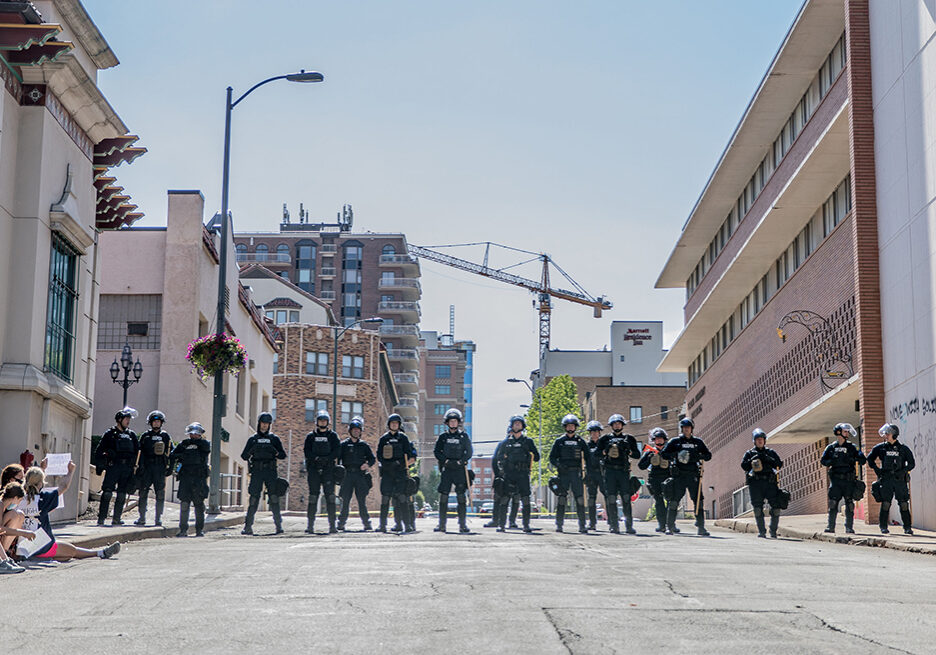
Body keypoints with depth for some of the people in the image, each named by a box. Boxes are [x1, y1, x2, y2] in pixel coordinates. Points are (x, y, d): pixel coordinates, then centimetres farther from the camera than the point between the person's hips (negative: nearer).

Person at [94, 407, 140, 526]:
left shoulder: (132, 435, 18)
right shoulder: (110, 434, 7)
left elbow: (138, 451, 20)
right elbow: (99, 451, 5)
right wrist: (99, 467, -3)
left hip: (127, 469, 4)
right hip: (113, 466, -4)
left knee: (122, 494, 3)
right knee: (107, 493, -10)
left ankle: (116, 519, 9)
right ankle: (101, 518, -7)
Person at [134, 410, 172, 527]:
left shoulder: (166, 436, 10)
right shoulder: (145, 436, 11)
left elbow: (171, 452, 10)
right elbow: (140, 452, 9)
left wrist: (169, 467, 1)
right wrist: (139, 467, 0)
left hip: (160, 468, -1)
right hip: (146, 467, 1)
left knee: (160, 494, -2)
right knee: (143, 493, -1)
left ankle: (158, 518, 4)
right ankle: (142, 518, 4)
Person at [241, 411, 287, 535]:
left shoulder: (274, 439, 12)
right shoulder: (253, 439, 13)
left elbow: (283, 455, 8)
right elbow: (244, 456, 9)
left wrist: (275, 452, -12)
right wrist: (251, 451, -12)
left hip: (271, 471, 0)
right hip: (256, 472, 0)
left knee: (274, 499, -7)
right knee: (253, 499, -5)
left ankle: (279, 525, -4)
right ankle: (248, 526, -2)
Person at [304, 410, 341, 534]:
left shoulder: (332, 435, 11)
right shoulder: (310, 436, 13)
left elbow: (336, 451, 0)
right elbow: (307, 452, 2)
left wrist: (325, 459, -13)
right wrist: (317, 458, -14)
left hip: (328, 469, -1)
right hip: (313, 469, 1)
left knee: (330, 497, -6)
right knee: (313, 497, -2)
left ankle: (332, 526, -6)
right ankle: (310, 526, 0)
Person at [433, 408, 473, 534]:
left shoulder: (464, 436, 7)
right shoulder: (443, 436, 9)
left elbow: (469, 452, 4)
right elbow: (436, 452, 6)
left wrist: (459, 461, -9)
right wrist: (446, 461, -8)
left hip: (460, 469, -1)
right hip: (446, 470, 1)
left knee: (462, 497, -4)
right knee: (443, 497, -2)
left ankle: (463, 525, 0)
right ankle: (441, 525, 3)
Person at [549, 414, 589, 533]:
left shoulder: (580, 441, 10)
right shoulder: (559, 441, 8)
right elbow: (552, 458, 7)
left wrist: (586, 467, -1)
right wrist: (559, 465, -10)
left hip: (576, 474, 1)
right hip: (563, 473, -1)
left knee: (580, 499, -3)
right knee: (561, 499, -4)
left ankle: (582, 526, -1)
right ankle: (559, 525, 2)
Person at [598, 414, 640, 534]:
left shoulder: (629, 438, 16)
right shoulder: (605, 439, 13)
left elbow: (637, 455, 14)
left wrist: (629, 452, -4)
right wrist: (606, 452, -7)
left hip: (624, 471, 1)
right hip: (610, 471, -1)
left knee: (626, 499, -6)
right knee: (611, 499, -5)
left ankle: (629, 526, -4)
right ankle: (614, 526, -1)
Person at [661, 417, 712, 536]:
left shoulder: (698, 442, 13)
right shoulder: (675, 441, 8)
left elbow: (708, 455, 14)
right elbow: (664, 454, 3)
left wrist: (698, 456, -7)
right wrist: (676, 455, -13)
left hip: (693, 475, 1)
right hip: (678, 476, -1)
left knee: (699, 501, -4)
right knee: (674, 501, -1)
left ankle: (701, 527, 0)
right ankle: (670, 527, 8)